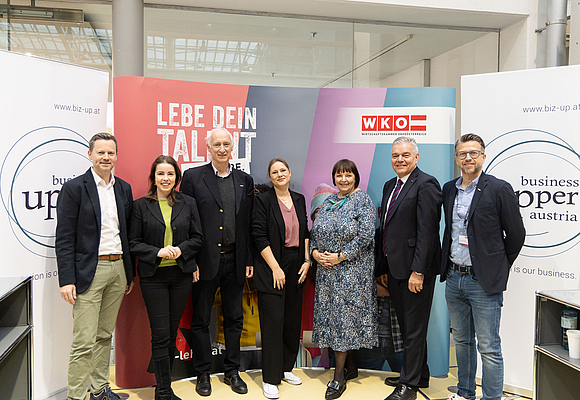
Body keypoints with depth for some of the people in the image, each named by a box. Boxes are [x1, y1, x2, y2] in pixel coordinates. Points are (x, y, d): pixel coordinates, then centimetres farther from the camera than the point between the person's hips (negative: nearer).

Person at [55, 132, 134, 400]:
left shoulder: (124, 189, 10)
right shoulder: (74, 188, -6)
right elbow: (64, 239, -8)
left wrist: (130, 273, 13)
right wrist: (66, 280, -14)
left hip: (118, 268, 5)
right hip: (90, 271, -5)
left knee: (105, 335, 16)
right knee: (84, 343, -3)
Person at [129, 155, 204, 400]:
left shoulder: (188, 204, 7)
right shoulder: (141, 205, 1)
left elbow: (197, 238, 7)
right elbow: (133, 243, -1)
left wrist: (180, 249, -12)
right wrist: (158, 252, -15)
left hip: (181, 274, 3)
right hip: (153, 276, -2)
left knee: (172, 333, 10)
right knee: (160, 334, -2)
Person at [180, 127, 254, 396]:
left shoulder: (245, 180, 7)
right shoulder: (193, 177, -2)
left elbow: (248, 225, 8)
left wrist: (249, 260, 5)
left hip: (234, 260, 3)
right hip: (205, 260, -3)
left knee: (234, 318, 13)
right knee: (201, 320, 9)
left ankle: (232, 371, 28)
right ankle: (203, 373, 25)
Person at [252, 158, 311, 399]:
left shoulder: (299, 200, 11)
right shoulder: (263, 200, -6)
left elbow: (305, 232, 15)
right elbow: (259, 236, -11)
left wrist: (307, 260, 4)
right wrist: (275, 268, -14)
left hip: (296, 266, 6)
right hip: (272, 267, -5)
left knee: (292, 319, 11)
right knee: (273, 321, -4)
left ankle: (285, 368, 26)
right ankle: (270, 379, 7)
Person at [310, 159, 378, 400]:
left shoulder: (363, 201, -6)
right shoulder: (328, 202, 12)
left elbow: (366, 235, -15)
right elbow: (314, 231, 14)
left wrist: (340, 257, -17)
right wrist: (315, 253, -4)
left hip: (352, 268, -6)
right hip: (326, 268, 6)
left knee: (344, 315, -5)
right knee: (332, 314, 9)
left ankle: (339, 376, 5)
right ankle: (350, 366, 25)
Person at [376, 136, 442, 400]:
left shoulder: (426, 185, -12)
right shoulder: (390, 186, 14)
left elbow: (426, 231, -19)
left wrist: (418, 271, -22)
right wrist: (382, 268, 15)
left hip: (415, 270, -9)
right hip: (394, 268, 9)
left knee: (414, 328, 4)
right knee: (406, 326, 19)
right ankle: (419, 376, 34)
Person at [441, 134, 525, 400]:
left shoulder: (499, 189, -9)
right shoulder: (449, 189, 8)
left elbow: (516, 235, -4)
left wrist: (498, 267, 3)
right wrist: (448, 267, 14)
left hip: (484, 282, -6)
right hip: (454, 278, 6)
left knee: (489, 347, 1)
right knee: (461, 340, 18)